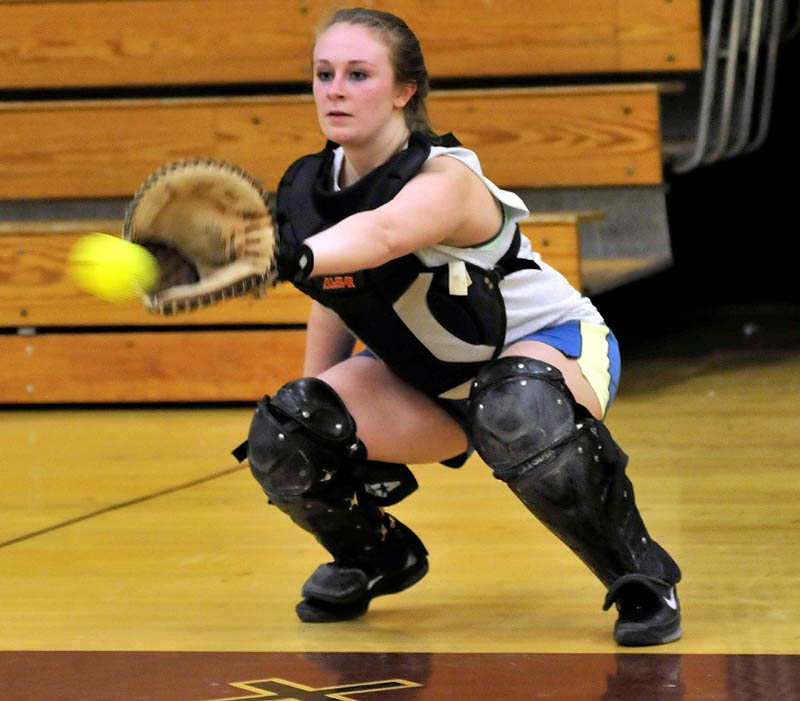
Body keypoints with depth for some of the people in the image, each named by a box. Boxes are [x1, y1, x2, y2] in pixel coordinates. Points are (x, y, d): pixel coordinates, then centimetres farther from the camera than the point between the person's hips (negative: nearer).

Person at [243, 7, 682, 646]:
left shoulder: (445, 180, -32)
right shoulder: (306, 189, -10)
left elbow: (380, 234, -57)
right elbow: (335, 299, 8)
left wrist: (292, 258, -75)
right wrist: (314, 399, 1)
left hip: (549, 341, -7)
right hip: (427, 376, 7)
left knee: (518, 414, -43)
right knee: (282, 438, -17)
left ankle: (642, 576, -19)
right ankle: (378, 556, 17)